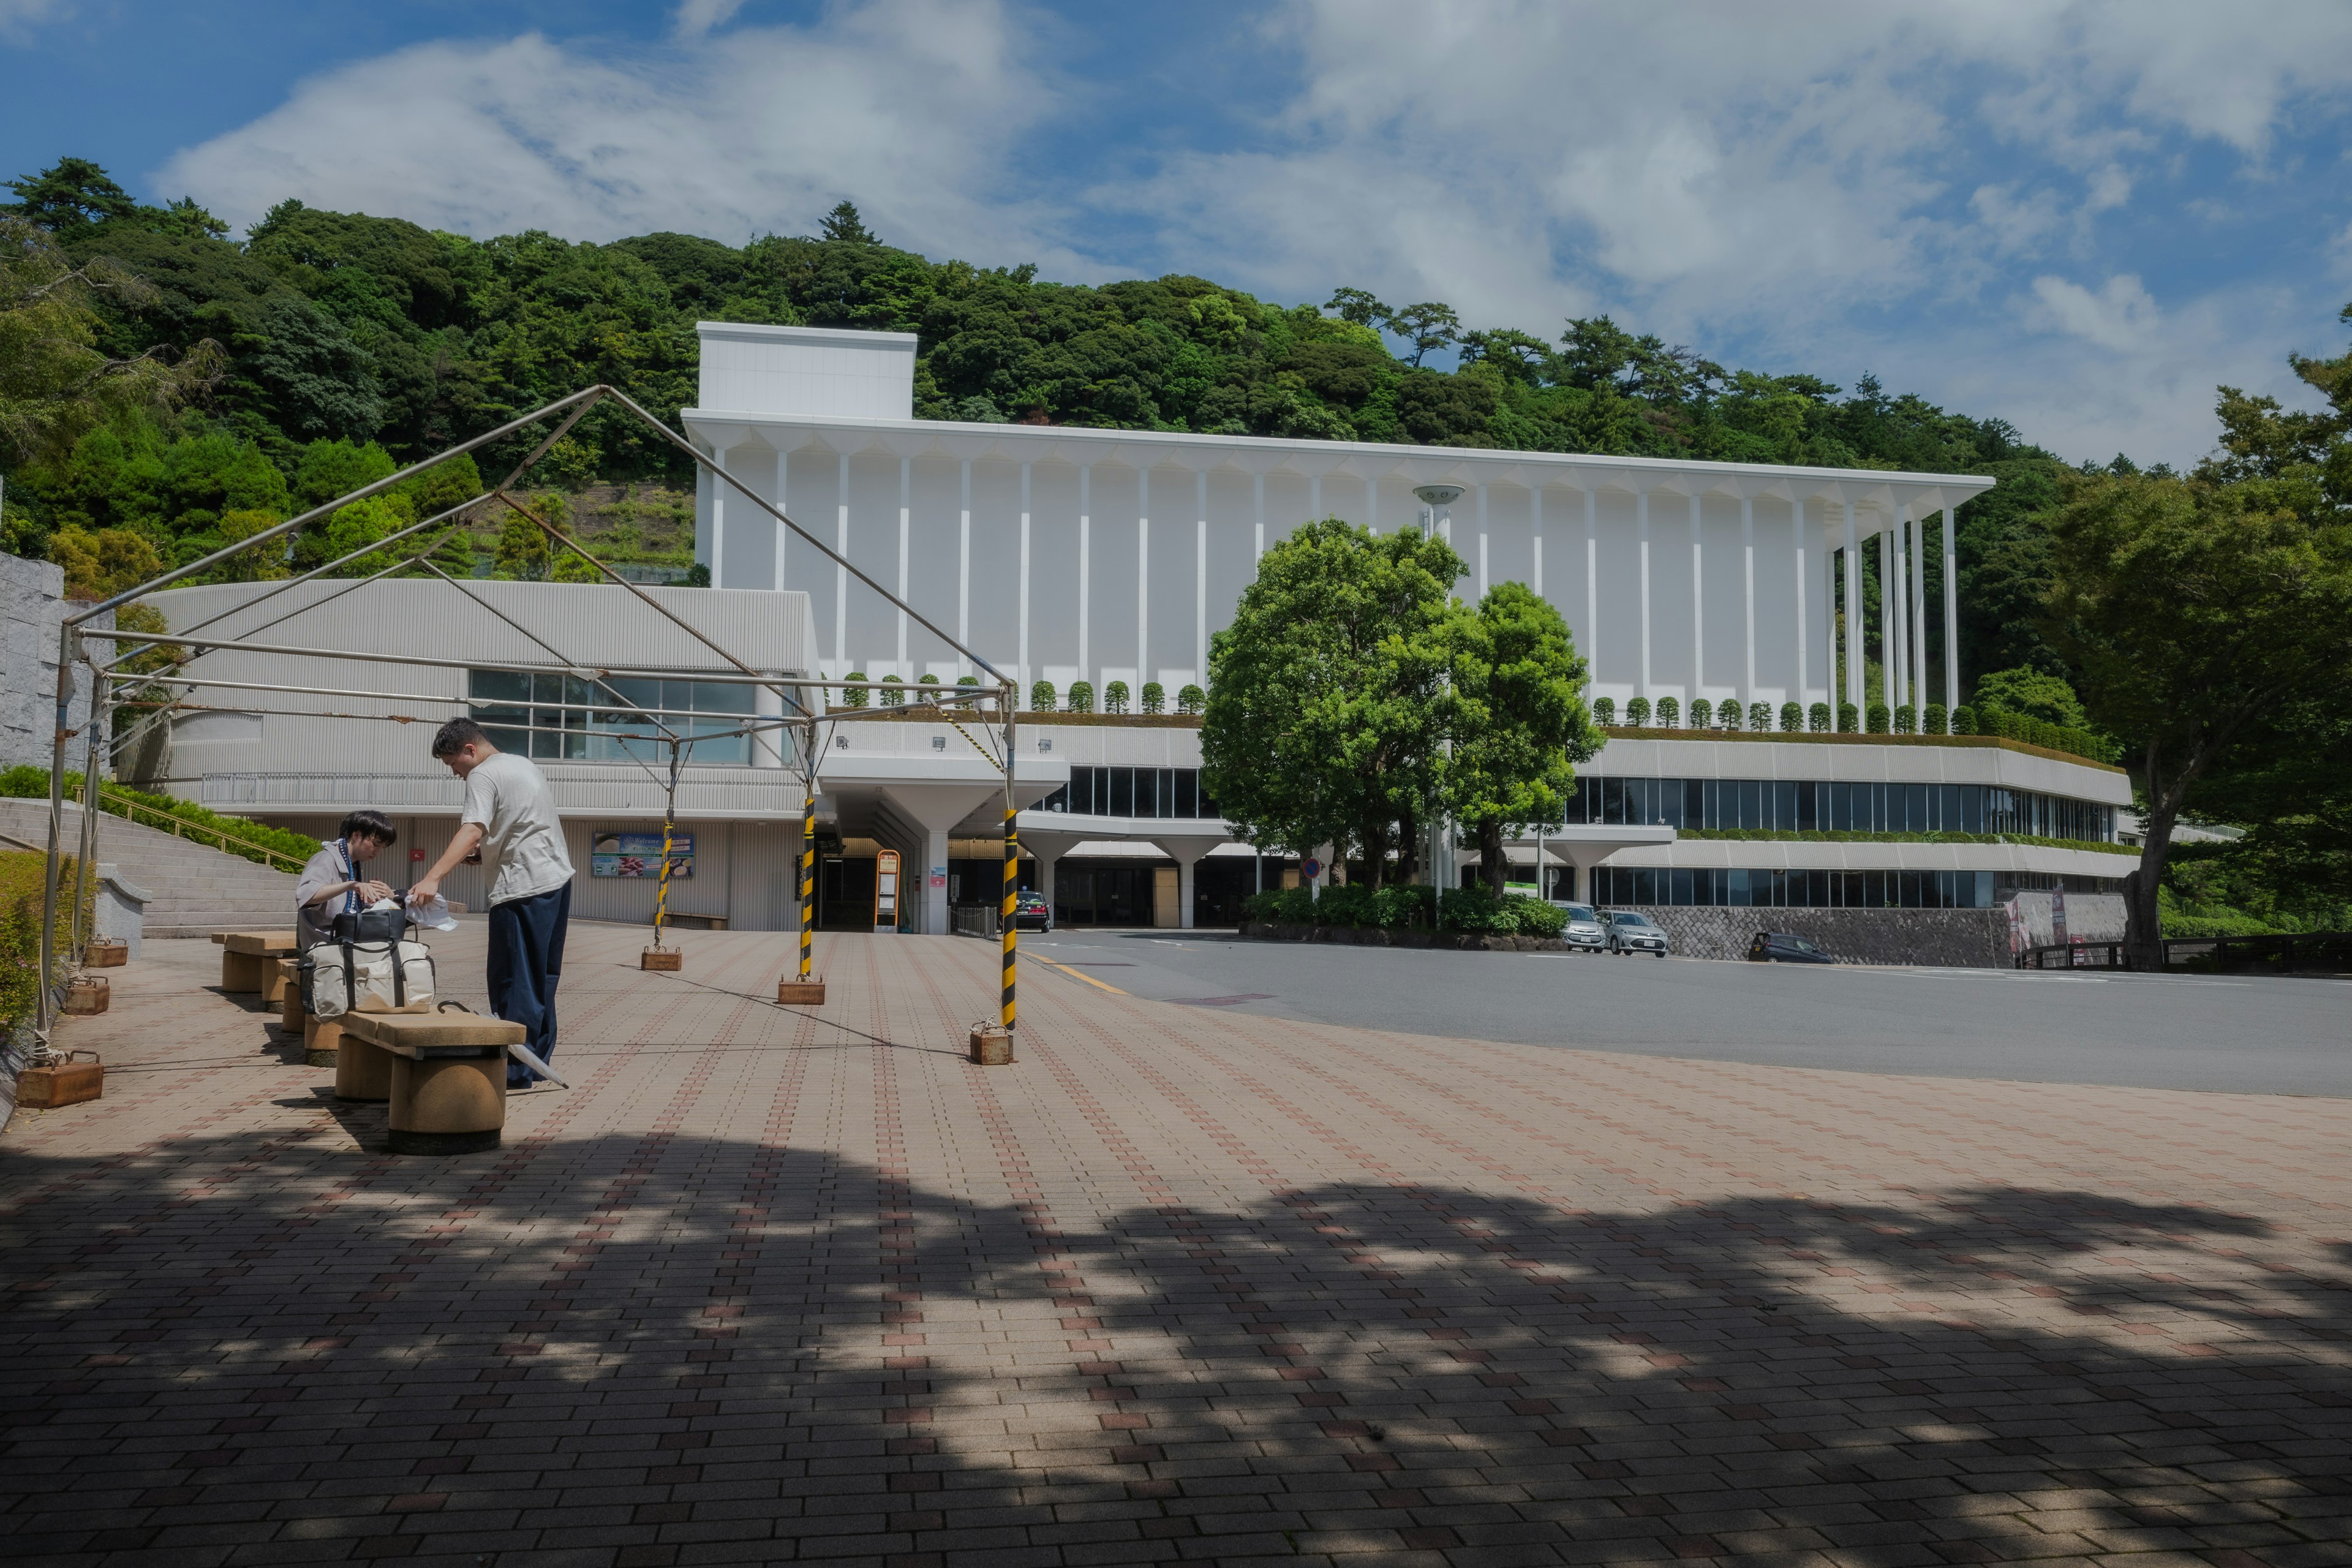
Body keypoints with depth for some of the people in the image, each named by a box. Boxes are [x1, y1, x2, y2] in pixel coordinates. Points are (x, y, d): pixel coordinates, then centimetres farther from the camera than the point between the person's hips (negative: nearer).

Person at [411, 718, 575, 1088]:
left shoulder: (483, 776, -10)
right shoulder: (525, 765, 19)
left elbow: (472, 833, -24)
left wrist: (432, 878, -33)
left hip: (523, 889, -10)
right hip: (558, 880, 10)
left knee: (515, 981, -5)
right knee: (542, 978, 14)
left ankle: (516, 1070, -2)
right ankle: (538, 1060, 21)